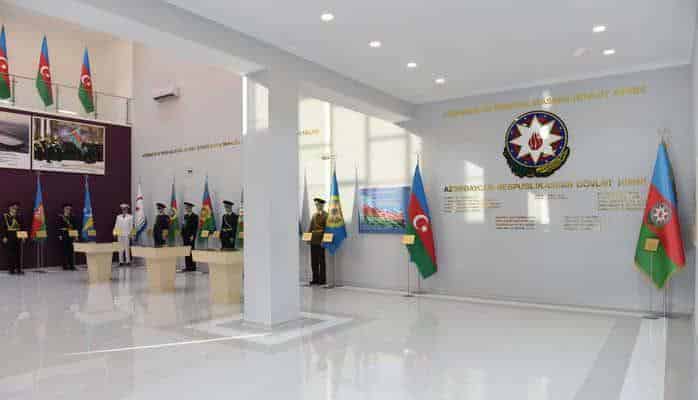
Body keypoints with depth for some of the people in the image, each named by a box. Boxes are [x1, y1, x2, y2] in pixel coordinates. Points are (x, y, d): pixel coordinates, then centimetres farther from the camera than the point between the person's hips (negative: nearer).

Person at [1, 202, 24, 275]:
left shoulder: (18, 217, 13)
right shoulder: (5, 216, 2)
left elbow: (21, 227, 12)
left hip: (17, 237, 3)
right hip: (9, 237, -3)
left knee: (17, 254, 0)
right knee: (10, 254, -2)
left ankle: (18, 269, 3)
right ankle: (11, 269, 4)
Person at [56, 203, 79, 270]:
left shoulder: (72, 217, 14)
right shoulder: (60, 217, 1)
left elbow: (75, 227, 14)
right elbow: (58, 227, -5)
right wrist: (60, 235, -12)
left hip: (71, 236, 4)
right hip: (64, 236, -4)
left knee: (71, 251, 3)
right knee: (65, 250, -2)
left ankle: (72, 266, 7)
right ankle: (65, 266, 4)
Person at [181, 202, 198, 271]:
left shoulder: (195, 216, -6)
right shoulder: (185, 216, 16)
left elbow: (195, 227, -12)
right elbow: (183, 226, 18)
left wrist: (192, 236, -17)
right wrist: (182, 234, 10)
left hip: (191, 236, -7)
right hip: (185, 236, 7)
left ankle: (192, 267, -1)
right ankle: (187, 266, 10)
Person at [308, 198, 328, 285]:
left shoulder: (326, 215, -5)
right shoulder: (314, 215, 16)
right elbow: (311, 227, 17)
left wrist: (323, 240, -17)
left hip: (320, 241, -6)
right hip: (313, 241, 7)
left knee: (321, 260, -2)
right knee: (314, 261, 8)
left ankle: (322, 279, 5)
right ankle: (315, 279, 16)